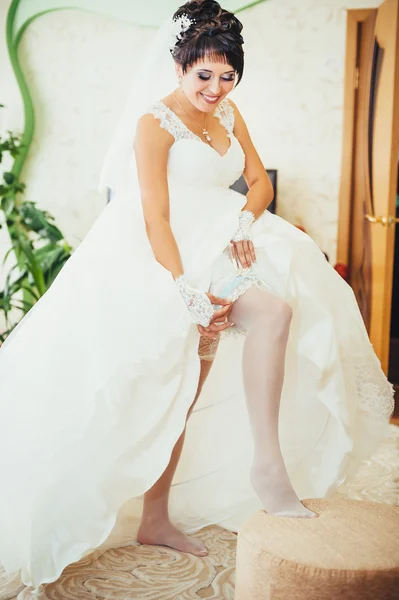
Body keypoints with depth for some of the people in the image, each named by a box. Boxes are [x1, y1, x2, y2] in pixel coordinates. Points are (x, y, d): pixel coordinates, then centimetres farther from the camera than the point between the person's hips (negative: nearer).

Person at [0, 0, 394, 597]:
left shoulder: (228, 112, 13)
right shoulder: (155, 121, -10)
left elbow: (260, 181, 14)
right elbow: (155, 218, -17)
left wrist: (245, 223, -9)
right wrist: (190, 293, -26)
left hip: (221, 250, 7)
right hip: (170, 259, -7)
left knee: (187, 390, -1)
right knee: (273, 311, -24)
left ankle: (157, 519, 9)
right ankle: (268, 466, -19)